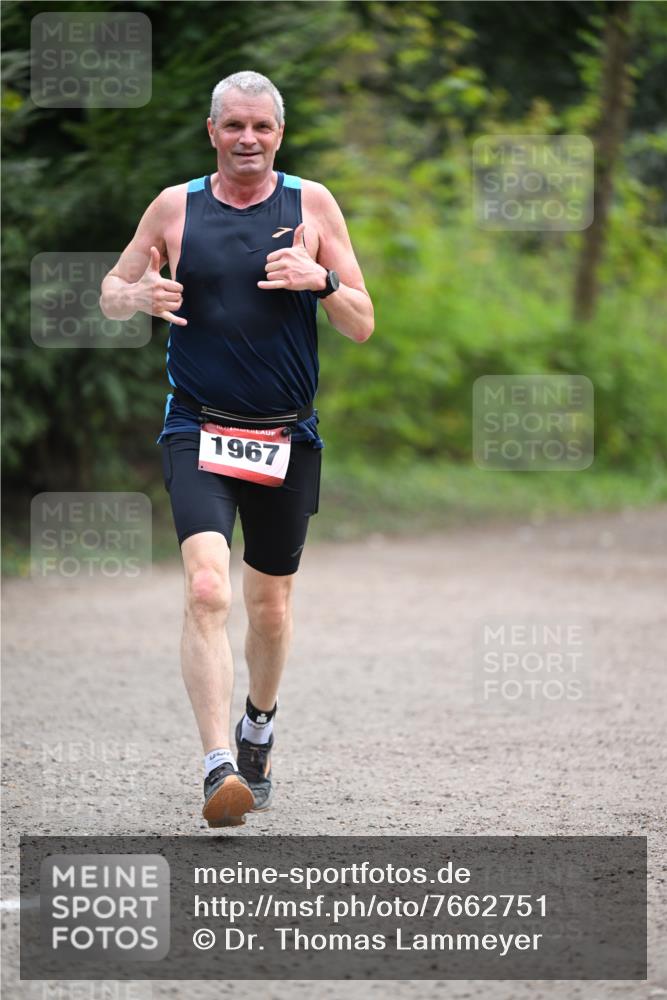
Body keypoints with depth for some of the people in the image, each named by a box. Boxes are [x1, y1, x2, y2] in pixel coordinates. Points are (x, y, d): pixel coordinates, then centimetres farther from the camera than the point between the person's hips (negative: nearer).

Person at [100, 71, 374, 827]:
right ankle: (219, 770, -27)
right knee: (206, 589, -21)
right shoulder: (175, 207, 3)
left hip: (287, 438, 2)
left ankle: (258, 727, 41)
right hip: (198, 430, -2)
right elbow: (110, 295, 14)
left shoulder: (312, 205, 3)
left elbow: (362, 326, 3)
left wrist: (321, 279, -17)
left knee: (270, 607, 12)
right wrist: (141, 296, -10)